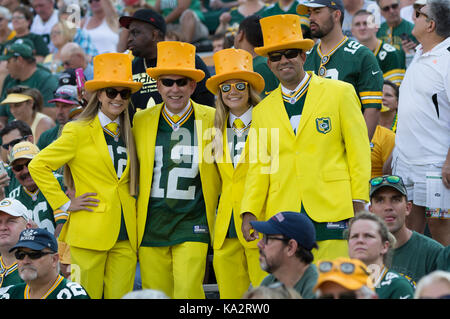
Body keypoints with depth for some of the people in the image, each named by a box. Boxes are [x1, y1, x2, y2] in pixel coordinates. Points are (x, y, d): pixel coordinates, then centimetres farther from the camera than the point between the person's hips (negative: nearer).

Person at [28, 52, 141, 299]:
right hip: (91, 232, -5)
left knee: (119, 295, 3)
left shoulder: (128, 134, 15)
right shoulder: (79, 132, -2)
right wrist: (63, 203, -5)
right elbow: (37, 166, -4)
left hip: (125, 233, 5)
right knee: (89, 296, -2)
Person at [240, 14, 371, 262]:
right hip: (283, 213, 3)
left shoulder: (340, 93, 5)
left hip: (331, 213, -3)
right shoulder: (263, 111, 14)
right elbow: (258, 166, 15)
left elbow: (358, 151, 5)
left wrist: (359, 204, -1)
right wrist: (249, 212, 2)